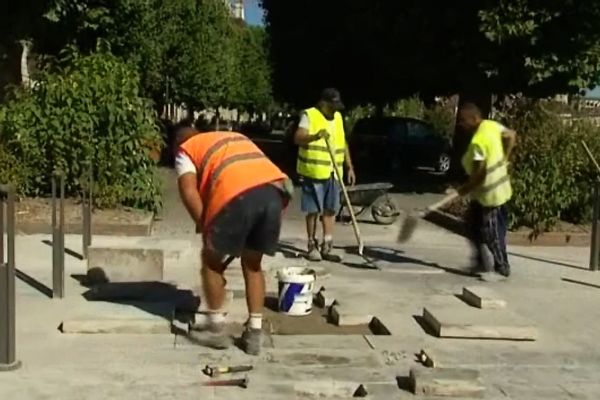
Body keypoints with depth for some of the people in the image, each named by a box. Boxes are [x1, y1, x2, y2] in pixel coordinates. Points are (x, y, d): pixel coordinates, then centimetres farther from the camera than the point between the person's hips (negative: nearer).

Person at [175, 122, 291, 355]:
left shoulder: (186, 151, 24)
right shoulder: (236, 137, 40)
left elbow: (189, 190, 3)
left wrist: (205, 227, 8)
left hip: (239, 194, -5)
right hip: (275, 189, 5)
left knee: (212, 260, 18)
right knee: (252, 264, 22)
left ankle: (216, 328, 25)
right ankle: (254, 333, 23)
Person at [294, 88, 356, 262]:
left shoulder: (338, 117, 14)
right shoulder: (309, 115, -7)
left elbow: (343, 143, 19)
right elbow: (297, 138, -19)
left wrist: (350, 167, 16)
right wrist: (315, 136, -37)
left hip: (333, 173, 6)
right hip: (313, 172, -6)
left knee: (330, 210, 8)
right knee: (313, 210, 1)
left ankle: (327, 247, 15)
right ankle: (312, 246, 11)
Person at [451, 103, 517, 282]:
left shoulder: (478, 142, -28)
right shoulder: (491, 125, -2)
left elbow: (479, 174, -27)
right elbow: (511, 135, 12)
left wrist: (465, 188, -12)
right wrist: (504, 159, 17)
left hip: (490, 192, -10)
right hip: (485, 191, 10)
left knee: (492, 233, 3)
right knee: (473, 224, 20)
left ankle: (502, 269, 18)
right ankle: (484, 262, 31)